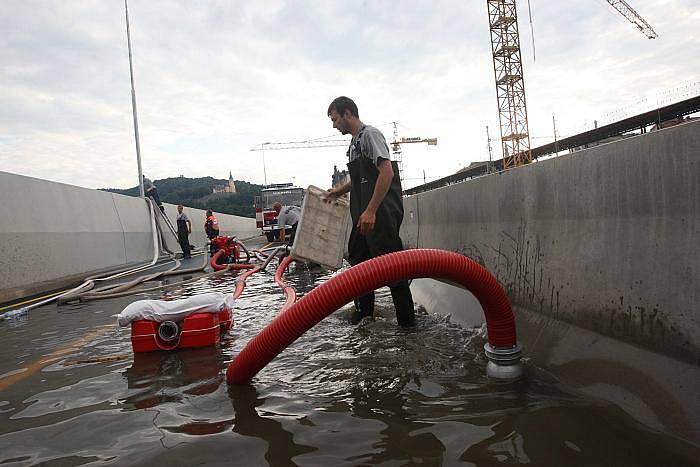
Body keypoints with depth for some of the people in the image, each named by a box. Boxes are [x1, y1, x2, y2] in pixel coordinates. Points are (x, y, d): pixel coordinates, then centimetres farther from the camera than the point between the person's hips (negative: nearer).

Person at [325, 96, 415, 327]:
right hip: (364, 215, 10)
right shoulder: (354, 143, 20)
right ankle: (364, 311, 31)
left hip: (382, 213, -10)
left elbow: (387, 172, -20)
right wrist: (339, 190, 20)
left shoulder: (370, 134, -8)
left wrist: (371, 211, -24)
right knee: (358, 258, 16)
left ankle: (406, 320, 5)